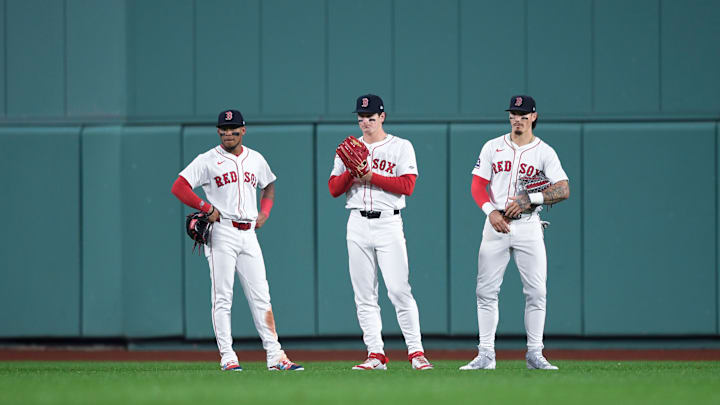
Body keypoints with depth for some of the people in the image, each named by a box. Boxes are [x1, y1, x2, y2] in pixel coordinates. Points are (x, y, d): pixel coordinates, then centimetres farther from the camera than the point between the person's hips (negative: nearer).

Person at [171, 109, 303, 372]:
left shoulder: (256, 159, 15)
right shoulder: (208, 160, 0)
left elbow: (269, 185, 32)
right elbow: (179, 187, -6)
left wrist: (264, 212, 15)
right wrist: (207, 208, -13)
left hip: (248, 234, 4)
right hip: (222, 233, -4)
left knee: (261, 297, 0)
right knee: (222, 298, -4)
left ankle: (275, 356, -3)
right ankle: (227, 357, -3)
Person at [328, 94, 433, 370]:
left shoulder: (401, 147, 4)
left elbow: (407, 185, -8)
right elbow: (334, 189, 8)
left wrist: (371, 176, -14)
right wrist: (351, 172, -10)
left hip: (389, 223, -4)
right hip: (358, 224, 4)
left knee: (399, 290, -12)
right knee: (364, 295, 1)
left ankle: (415, 351, -10)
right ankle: (376, 355, 5)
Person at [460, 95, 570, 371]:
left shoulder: (544, 152, 4)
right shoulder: (493, 147, 9)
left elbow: (563, 190, -6)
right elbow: (478, 185, 5)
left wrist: (529, 198, -16)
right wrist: (491, 211, -12)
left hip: (528, 226, -1)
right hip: (496, 224, 1)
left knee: (536, 291, -4)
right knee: (486, 291, -2)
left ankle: (534, 354, 3)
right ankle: (486, 355, 2)